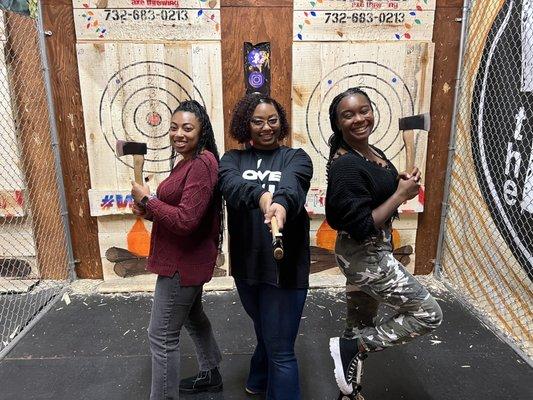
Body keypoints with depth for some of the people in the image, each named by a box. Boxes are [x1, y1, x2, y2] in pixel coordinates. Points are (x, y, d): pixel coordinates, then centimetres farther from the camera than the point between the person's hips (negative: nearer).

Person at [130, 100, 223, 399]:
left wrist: (146, 200, -18)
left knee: (162, 335, 2)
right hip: (187, 258, 11)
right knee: (192, 315, 26)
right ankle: (211, 375, 47)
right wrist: (149, 211, -2)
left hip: (183, 261, -11)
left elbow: (185, 220, -29)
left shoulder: (202, 164, -22)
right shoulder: (189, 161, 10)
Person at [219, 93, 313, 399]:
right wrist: (261, 195, -42)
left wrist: (281, 203, -49)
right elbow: (231, 184, -21)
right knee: (265, 334, 27)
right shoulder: (233, 159, 3)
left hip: (285, 267, -3)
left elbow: (291, 185, -26)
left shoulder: (296, 158, -3)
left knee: (280, 348, 5)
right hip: (246, 265, 4)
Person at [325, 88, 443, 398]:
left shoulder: (373, 152, 3)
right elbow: (362, 227, -25)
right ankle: (350, 347, 5)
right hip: (365, 256, -9)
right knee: (429, 314, 0)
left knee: (363, 323, 22)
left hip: (372, 252, 9)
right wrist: (401, 194, -19)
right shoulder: (346, 166, -25)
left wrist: (401, 183, -2)